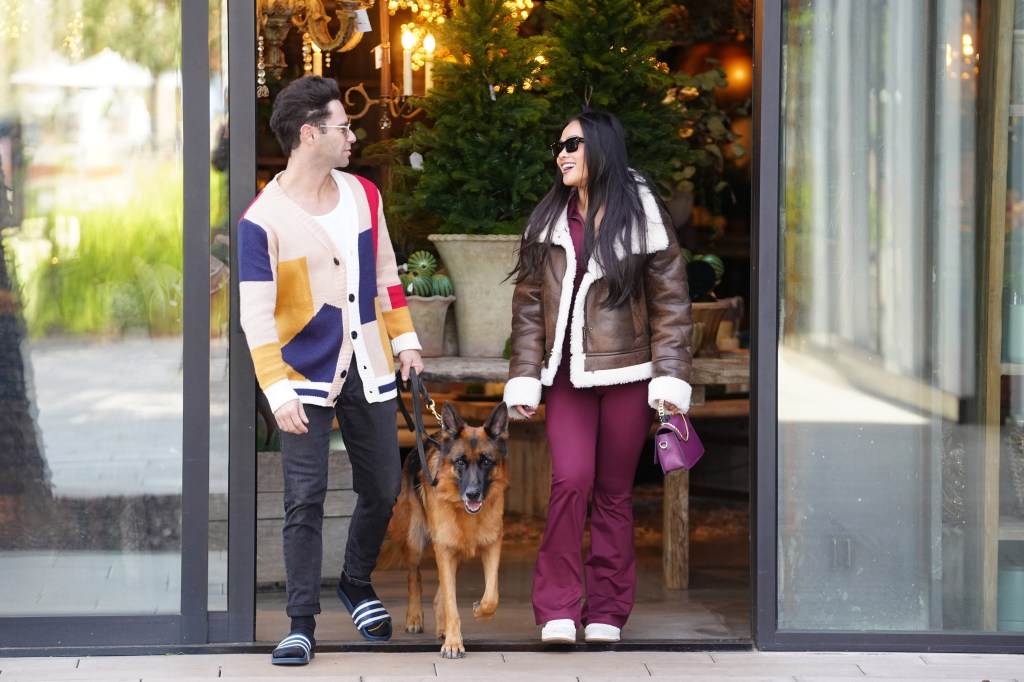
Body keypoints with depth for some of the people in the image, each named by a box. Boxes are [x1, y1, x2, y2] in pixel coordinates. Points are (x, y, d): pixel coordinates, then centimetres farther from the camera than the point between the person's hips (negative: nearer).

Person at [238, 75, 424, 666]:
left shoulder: (363, 196, 6)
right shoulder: (263, 220, -12)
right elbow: (256, 314, -14)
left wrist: (405, 340, 14)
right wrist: (278, 391, -19)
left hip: (370, 372, 5)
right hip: (309, 378, -5)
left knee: (383, 490, 10)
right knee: (305, 500, -6)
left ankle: (358, 585, 34)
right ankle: (302, 623, 0)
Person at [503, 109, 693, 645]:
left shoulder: (642, 218, 0)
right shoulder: (547, 222, 8)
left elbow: (670, 303, 0)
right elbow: (528, 304, 9)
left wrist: (670, 379, -7)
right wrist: (523, 378, 2)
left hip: (626, 376, -1)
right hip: (567, 378, 1)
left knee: (615, 492, 3)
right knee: (570, 481, -15)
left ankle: (606, 612, 12)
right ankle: (557, 609, -8)